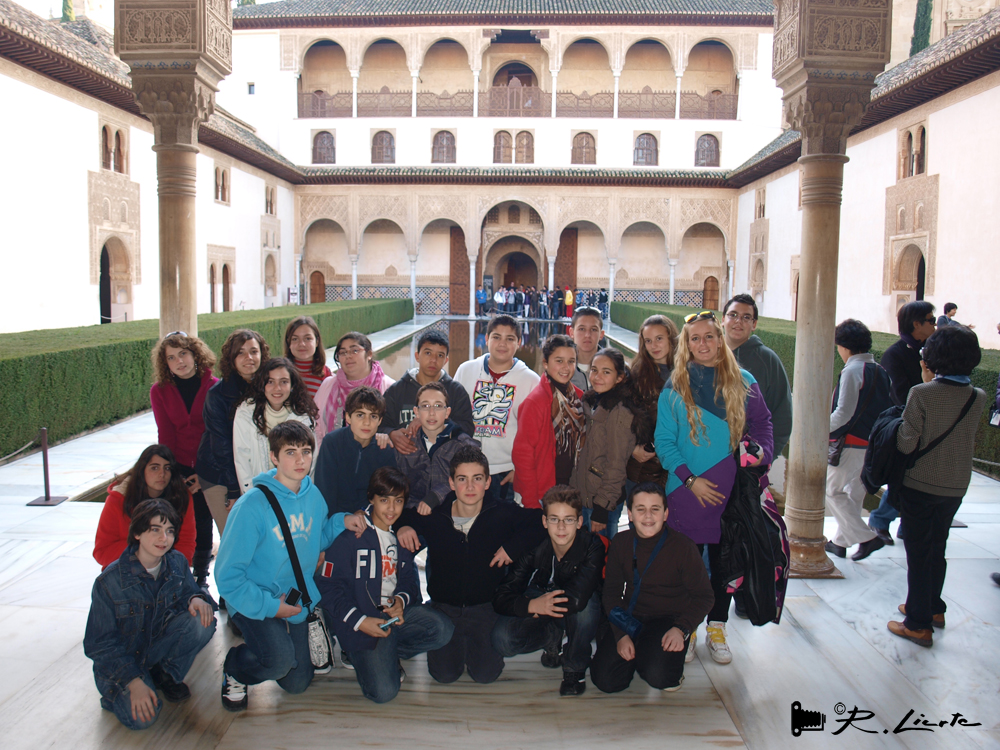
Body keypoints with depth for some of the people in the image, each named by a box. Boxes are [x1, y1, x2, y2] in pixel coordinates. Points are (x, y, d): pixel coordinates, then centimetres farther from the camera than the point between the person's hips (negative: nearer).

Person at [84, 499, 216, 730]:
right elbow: (100, 644, -16)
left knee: (203, 621, -25)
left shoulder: (177, 562, -11)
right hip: (120, 659, -3)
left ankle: (166, 676, 0)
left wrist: (196, 598, -23)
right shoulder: (110, 580, -21)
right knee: (141, 718, -27)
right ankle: (117, 694, 7)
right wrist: (133, 682, -28)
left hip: (159, 645, 4)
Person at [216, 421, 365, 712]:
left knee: (297, 683, 12)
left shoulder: (313, 495, -5)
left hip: (296, 600, 6)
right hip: (254, 601, -6)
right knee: (280, 659, -31)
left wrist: (341, 522, -5)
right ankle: (234, 669, 2)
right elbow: (227, 575, -21)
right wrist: (269, 606, -22)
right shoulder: (253, 505, -24)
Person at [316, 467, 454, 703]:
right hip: (363, 619, -5)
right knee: (383, 692, -20)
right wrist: (359, 621, -17)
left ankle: (386, 654, -1)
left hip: (396, 610, 6)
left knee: (443, 630, -23)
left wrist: (401, 599, -7)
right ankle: (359, 653, 11)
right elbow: (327, 585, -10)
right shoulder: (351, 535, -10)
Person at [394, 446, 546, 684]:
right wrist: (401, 526, -16)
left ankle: (476, 643, 23)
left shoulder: (503, 514, -13)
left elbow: (542, 521, -7)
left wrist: (513, 546, -18)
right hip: (444, 607, 1)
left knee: (486, 674, -11)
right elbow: (397, 513, 7)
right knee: (445, 674, -10)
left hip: (485, 607, 0)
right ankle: (452, 642, 24)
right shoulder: (433, 516, -9)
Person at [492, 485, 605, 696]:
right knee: (501, 640, -24)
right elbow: (501, 599, -21)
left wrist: (540, 609, -27)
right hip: (540, 614, 2)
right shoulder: (533, 547, -20)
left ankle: (575, 667, -8)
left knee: (584, 602, -36)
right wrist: (532, 605, -38)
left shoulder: (591, 546, -26)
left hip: (580, 621, -2)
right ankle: (552, 640, 10)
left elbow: (578, 597, -40)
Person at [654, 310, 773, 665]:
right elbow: (665, 441, 0)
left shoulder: (743, 382, 5)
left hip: (731, 489, 1)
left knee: (724, 559, 10)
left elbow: (762, 424, 9)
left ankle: (717, 628, 26)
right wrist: (689, 479, -11)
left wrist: (761, 451, -12)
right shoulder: (675, 388, 1)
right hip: (688, 490, -1)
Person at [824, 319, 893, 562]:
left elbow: (844, 412, -19)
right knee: (855, 492, 16)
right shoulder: (879, 370, 10)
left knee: (832, 491, 2)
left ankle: (866, 537, -4)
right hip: (873, 443, 9)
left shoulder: (852, 371, -15)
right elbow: (886, 408, 12)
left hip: (852, 443, -9)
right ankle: (840, 541, 26)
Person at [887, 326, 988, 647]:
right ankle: (933, 608, 37)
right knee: (937, 548, 22)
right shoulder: (979, 398, -5)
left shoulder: (921, 394, -20)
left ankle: (919, 624, 13)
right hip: (956, 487, 5)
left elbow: (906, 444, -18)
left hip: (920, 485, -5)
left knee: (918, 553, 6)